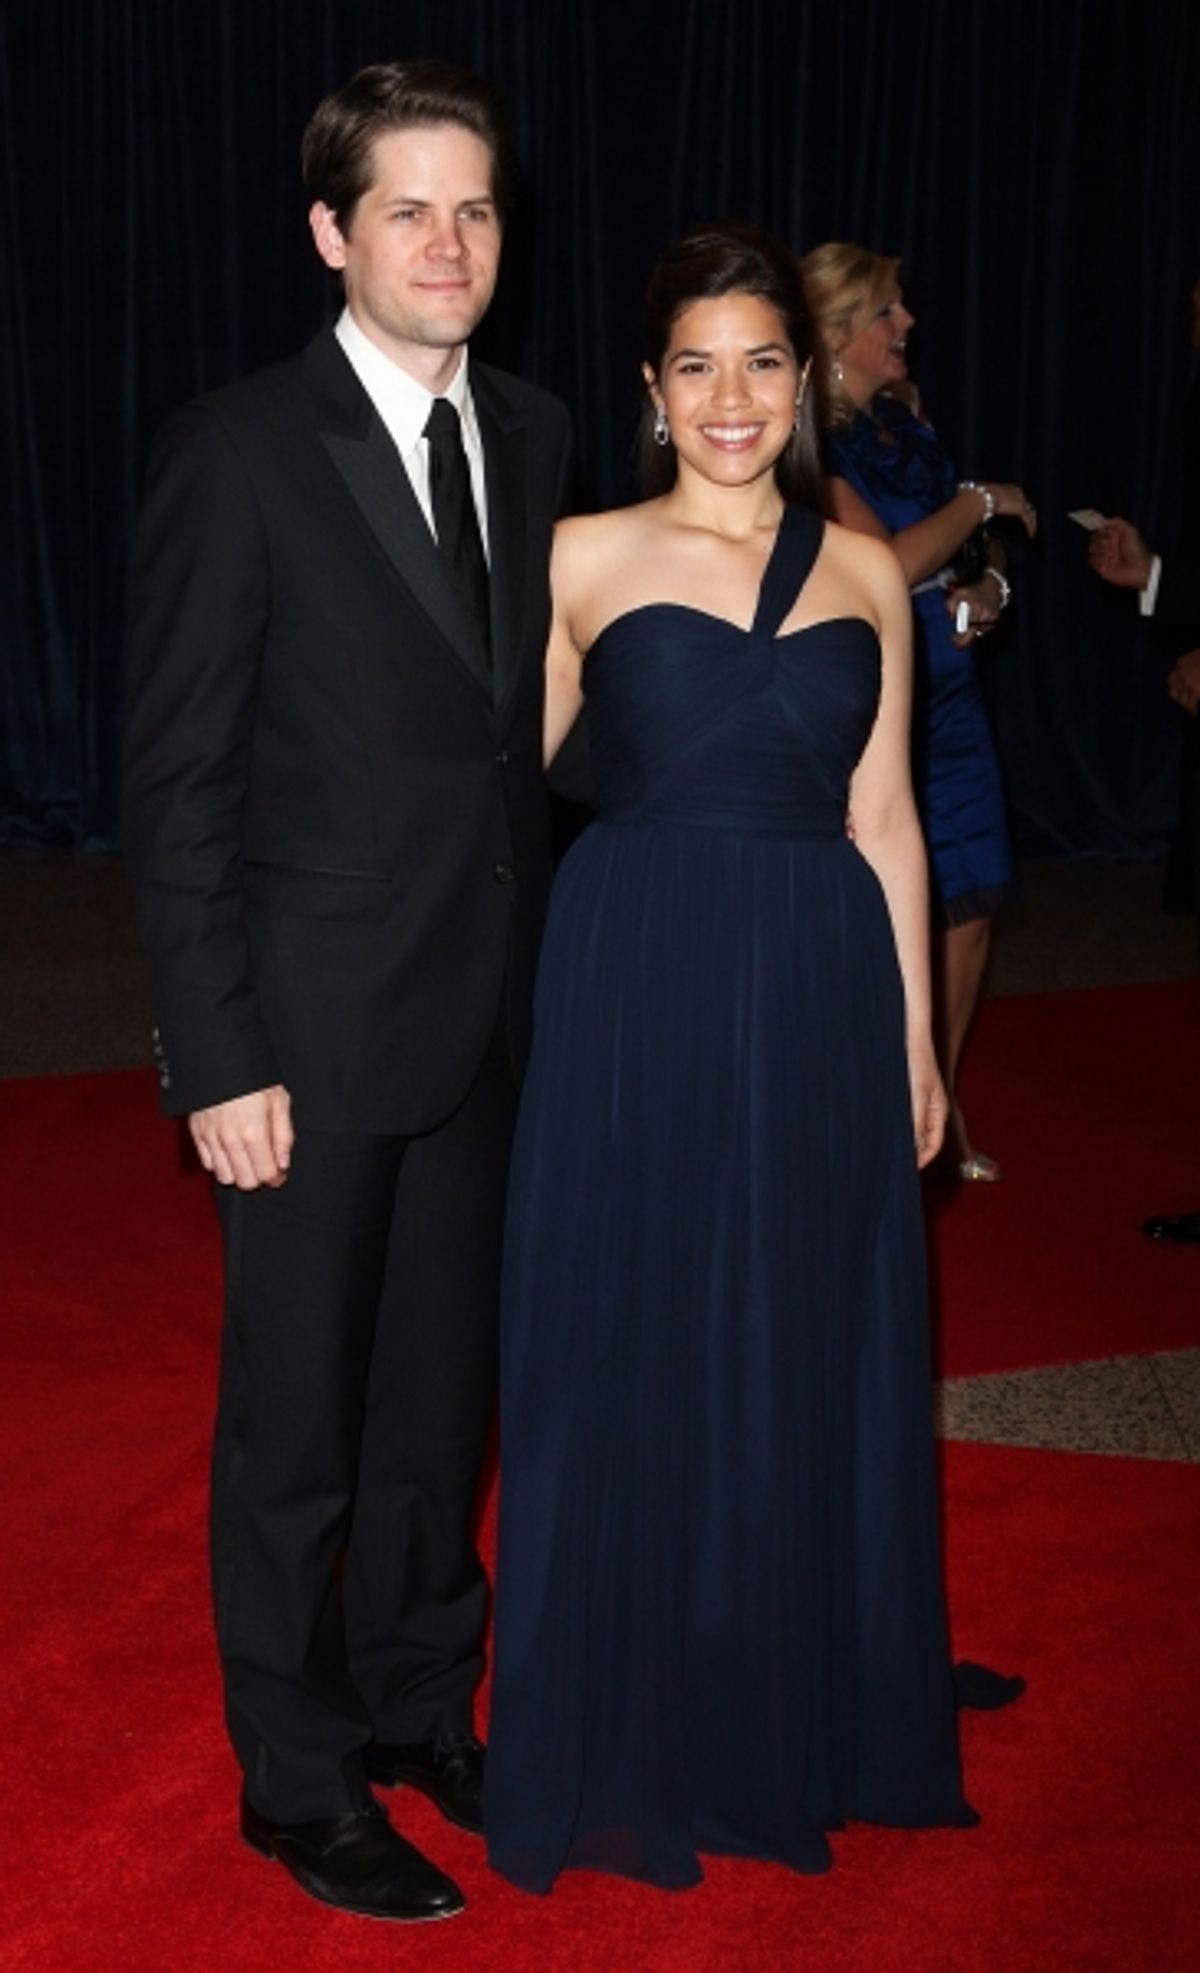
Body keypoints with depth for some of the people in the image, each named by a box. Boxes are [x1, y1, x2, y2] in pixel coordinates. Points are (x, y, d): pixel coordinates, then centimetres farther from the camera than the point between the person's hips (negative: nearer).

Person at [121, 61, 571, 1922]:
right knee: (298, 1425, 9)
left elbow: (523, 727, 9)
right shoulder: (237, 448, -11)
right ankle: (302, 1783, 27)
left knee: (443, 1399, 18)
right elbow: (176, 779, -12)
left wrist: (543, 971, 5)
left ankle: (422, 1711, 38)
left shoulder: (533, 437, 7)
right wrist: (220, 1056, -15)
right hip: (316, 1031, -5)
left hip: (490, 1019, 5)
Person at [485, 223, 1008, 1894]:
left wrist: (917, 1037, 9)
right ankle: (626, 1742, 26)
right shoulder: (585, 559, 0)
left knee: (810, 1362, 12)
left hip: (821, 1002, 3)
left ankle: (799, 1727, 33)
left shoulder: (864, 571, 7)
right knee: (630, 1355, 7)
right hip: (635, 997, -2)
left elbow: (882, 822, 9)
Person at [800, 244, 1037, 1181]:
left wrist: (990, 586, -4)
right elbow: (891, 562, -21)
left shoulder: (906, 423, 11)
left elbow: (971, 543, 17)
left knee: (972, 903, 8)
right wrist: (982, 498, -9)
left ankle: (939, 1101, 24)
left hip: (950, 692, 7)